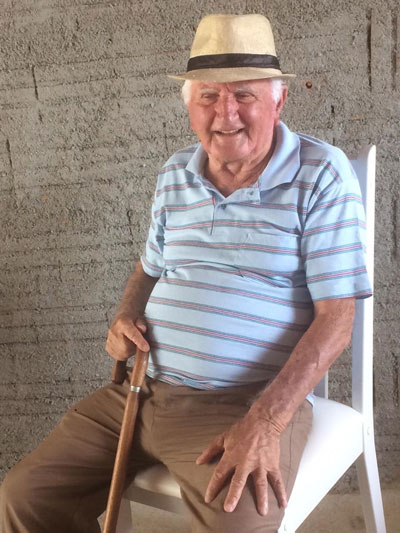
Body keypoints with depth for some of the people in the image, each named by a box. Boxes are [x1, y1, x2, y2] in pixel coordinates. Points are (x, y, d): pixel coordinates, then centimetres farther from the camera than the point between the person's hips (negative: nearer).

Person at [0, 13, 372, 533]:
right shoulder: (175, 174, 9)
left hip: (254, 405, -5)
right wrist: (126, 317, 3)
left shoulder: (322, 174, -8)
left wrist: (265, 423, -22)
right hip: (144, 390, 5)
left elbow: (335, 320, -12)